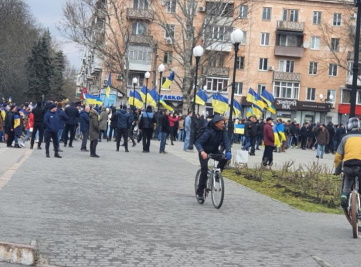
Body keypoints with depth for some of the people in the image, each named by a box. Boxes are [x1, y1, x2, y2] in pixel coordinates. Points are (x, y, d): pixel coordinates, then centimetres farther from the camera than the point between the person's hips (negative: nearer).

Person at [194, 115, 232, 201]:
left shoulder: (222, 131, -11)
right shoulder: (208, 132, -26)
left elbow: (226, 141, -19)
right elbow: (198, 143, -33)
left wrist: (228, 151, -38)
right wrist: (202, 151, -52)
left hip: (214, 151, 5)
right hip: (204, 152, -5)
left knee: (224, 158, -22)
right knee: (204, 170, -17)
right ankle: (200, 192, -7)